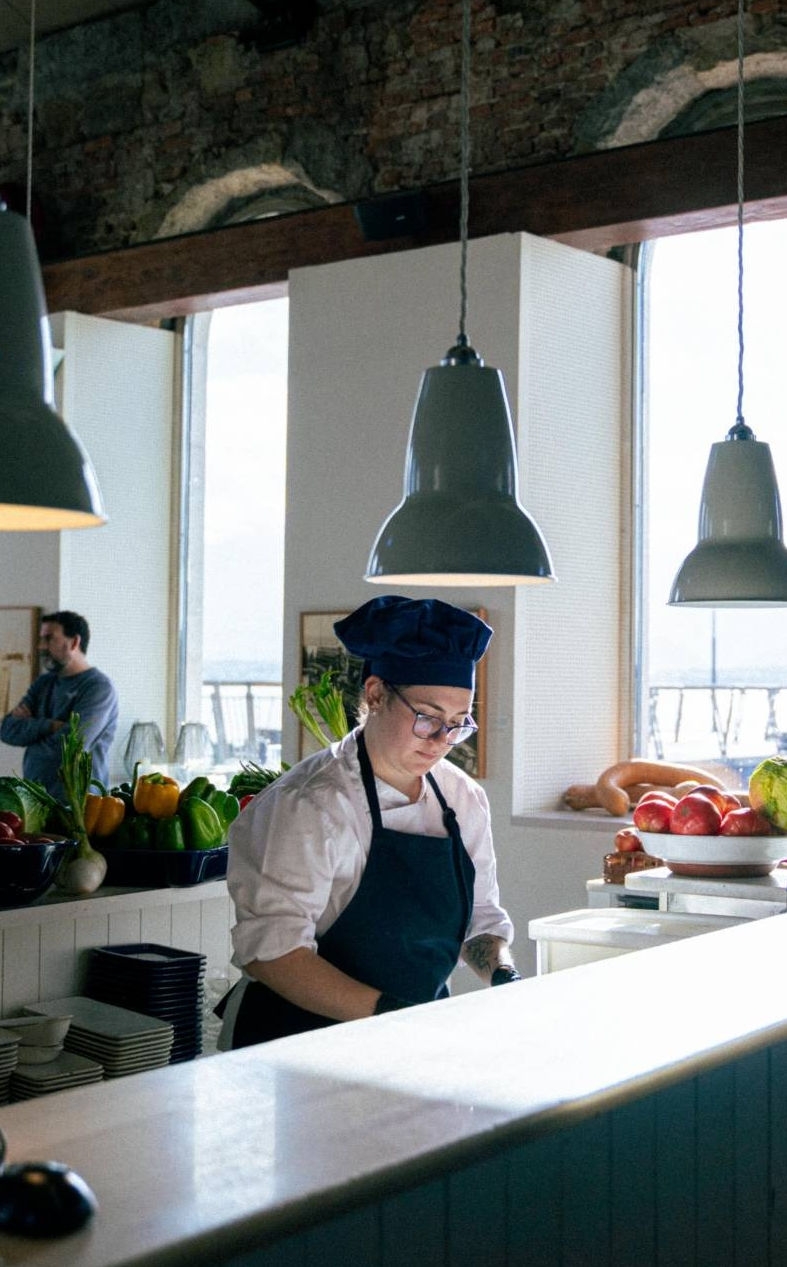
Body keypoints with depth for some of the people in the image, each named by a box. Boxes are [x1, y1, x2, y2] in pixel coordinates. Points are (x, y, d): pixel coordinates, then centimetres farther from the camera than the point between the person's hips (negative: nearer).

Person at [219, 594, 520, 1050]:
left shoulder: (465, 798, 8)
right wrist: (384, 1012, -26)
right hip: (301, 1040, -6)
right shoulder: (312, 805, -13)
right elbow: (268, 948, -20)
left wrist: (502, 972, -2)